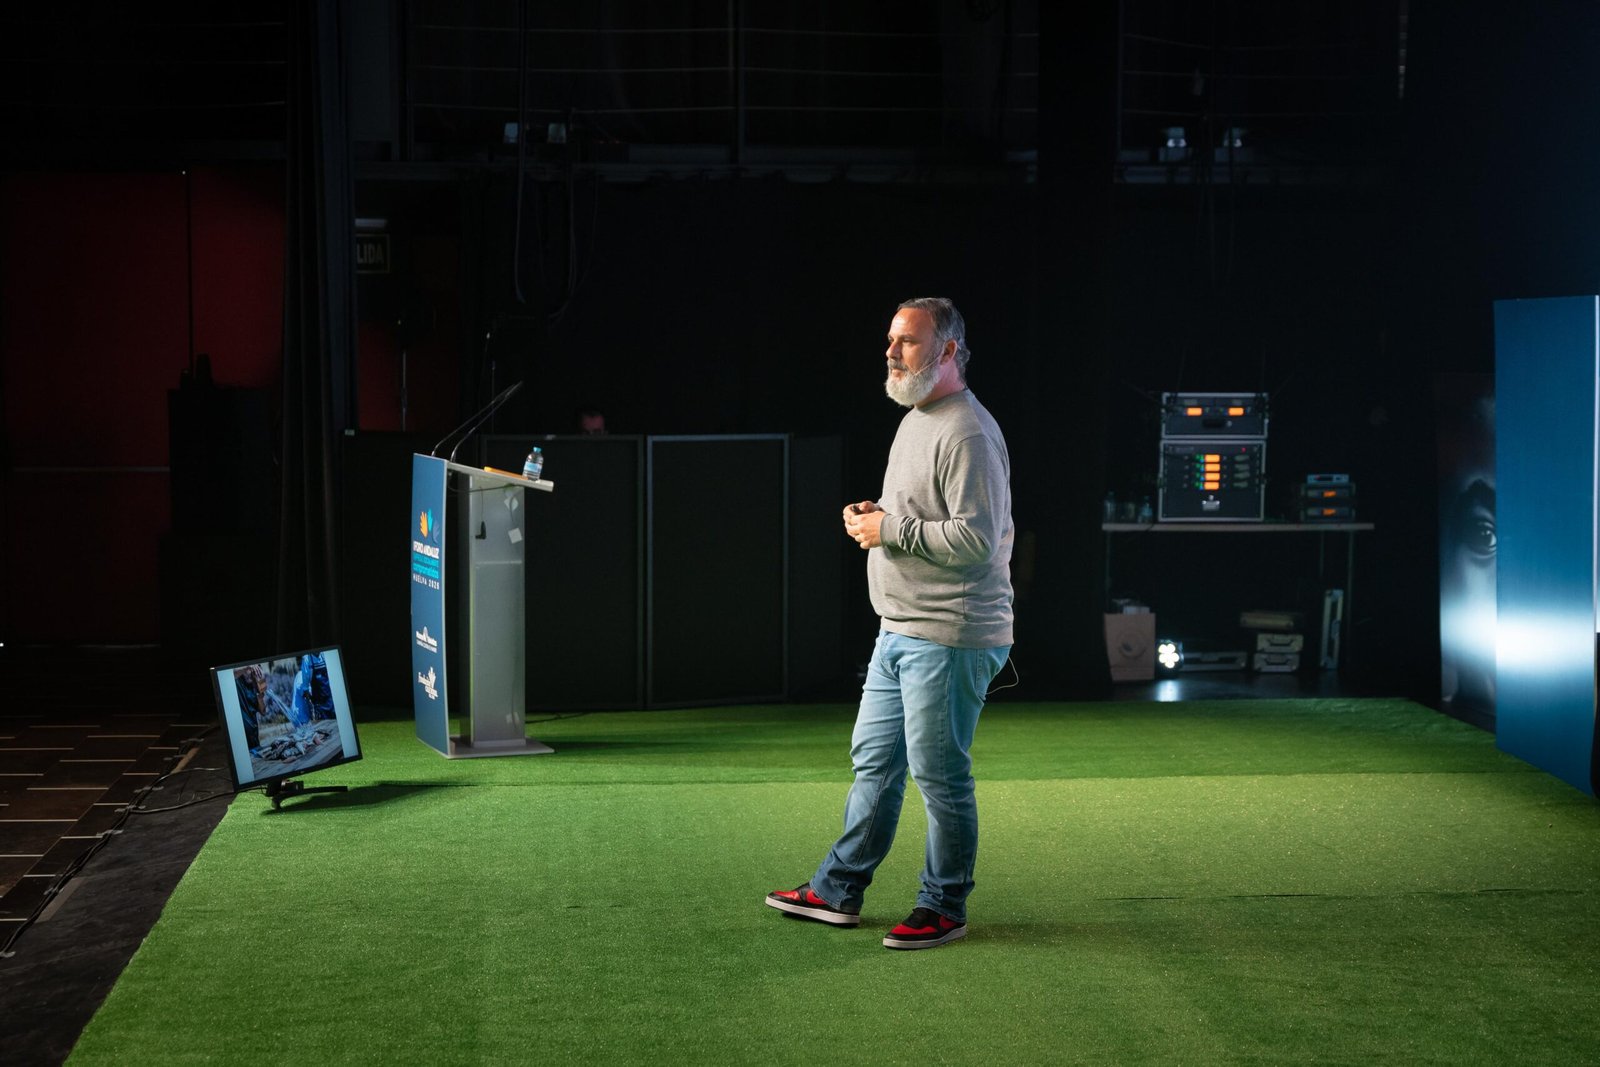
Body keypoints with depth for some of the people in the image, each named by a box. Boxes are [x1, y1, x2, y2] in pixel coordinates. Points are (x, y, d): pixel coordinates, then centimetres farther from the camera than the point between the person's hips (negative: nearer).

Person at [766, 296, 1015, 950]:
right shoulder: (916, 421, 16)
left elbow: (976, 539, -25)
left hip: (949, 639, -10)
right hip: (899, 629, 11)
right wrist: (874, 512, 8)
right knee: (873, 760, 15)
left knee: (939, 775, -2)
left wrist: (892, 529, -17)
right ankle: (838, 891, 25)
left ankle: (943, 908, 10)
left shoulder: (968, 434, -17)